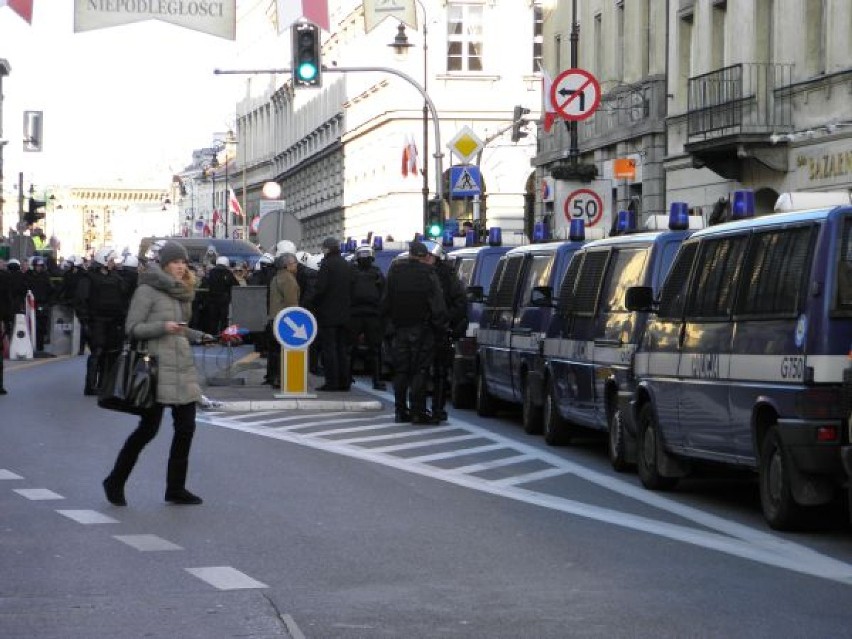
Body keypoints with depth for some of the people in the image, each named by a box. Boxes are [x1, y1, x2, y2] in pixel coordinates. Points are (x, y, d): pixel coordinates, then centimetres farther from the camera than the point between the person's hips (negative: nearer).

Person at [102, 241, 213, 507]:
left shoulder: (179, 291, 16)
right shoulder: (147, 290, -7)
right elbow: (132, 328, -11)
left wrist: (200, 336, 11)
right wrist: (163, 327, -22)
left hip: (183, 365, 8)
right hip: (158, 366, -8)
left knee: (186, 427, 3)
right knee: (148, 428, -6)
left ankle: (176, 488, 12)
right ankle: (115, 482, 9)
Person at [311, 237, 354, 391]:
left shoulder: (327, 264, -12)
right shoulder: (347, 266, 11)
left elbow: (320, 288, -18)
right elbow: (351, 289, 14)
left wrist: (314, 305, -4)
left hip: (327, 314, -7)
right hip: (344, 314, 7)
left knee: (329, 348, -5)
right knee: (342, 348, 12)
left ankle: (331, 382, -8)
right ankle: (344, 381, 13)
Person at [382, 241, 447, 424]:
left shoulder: (394, 271, 5)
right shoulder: (428, 274, -9)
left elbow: (386, 302, 11)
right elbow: (437, 305, -10)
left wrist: (389, 321, 18)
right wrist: (441, 325, -1)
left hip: (400, 328, 4)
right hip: (421, 329, -4)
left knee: (400, 371, 10)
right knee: (419, 371, -3)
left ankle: (401, 411, 12)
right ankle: (418, 412, -6)